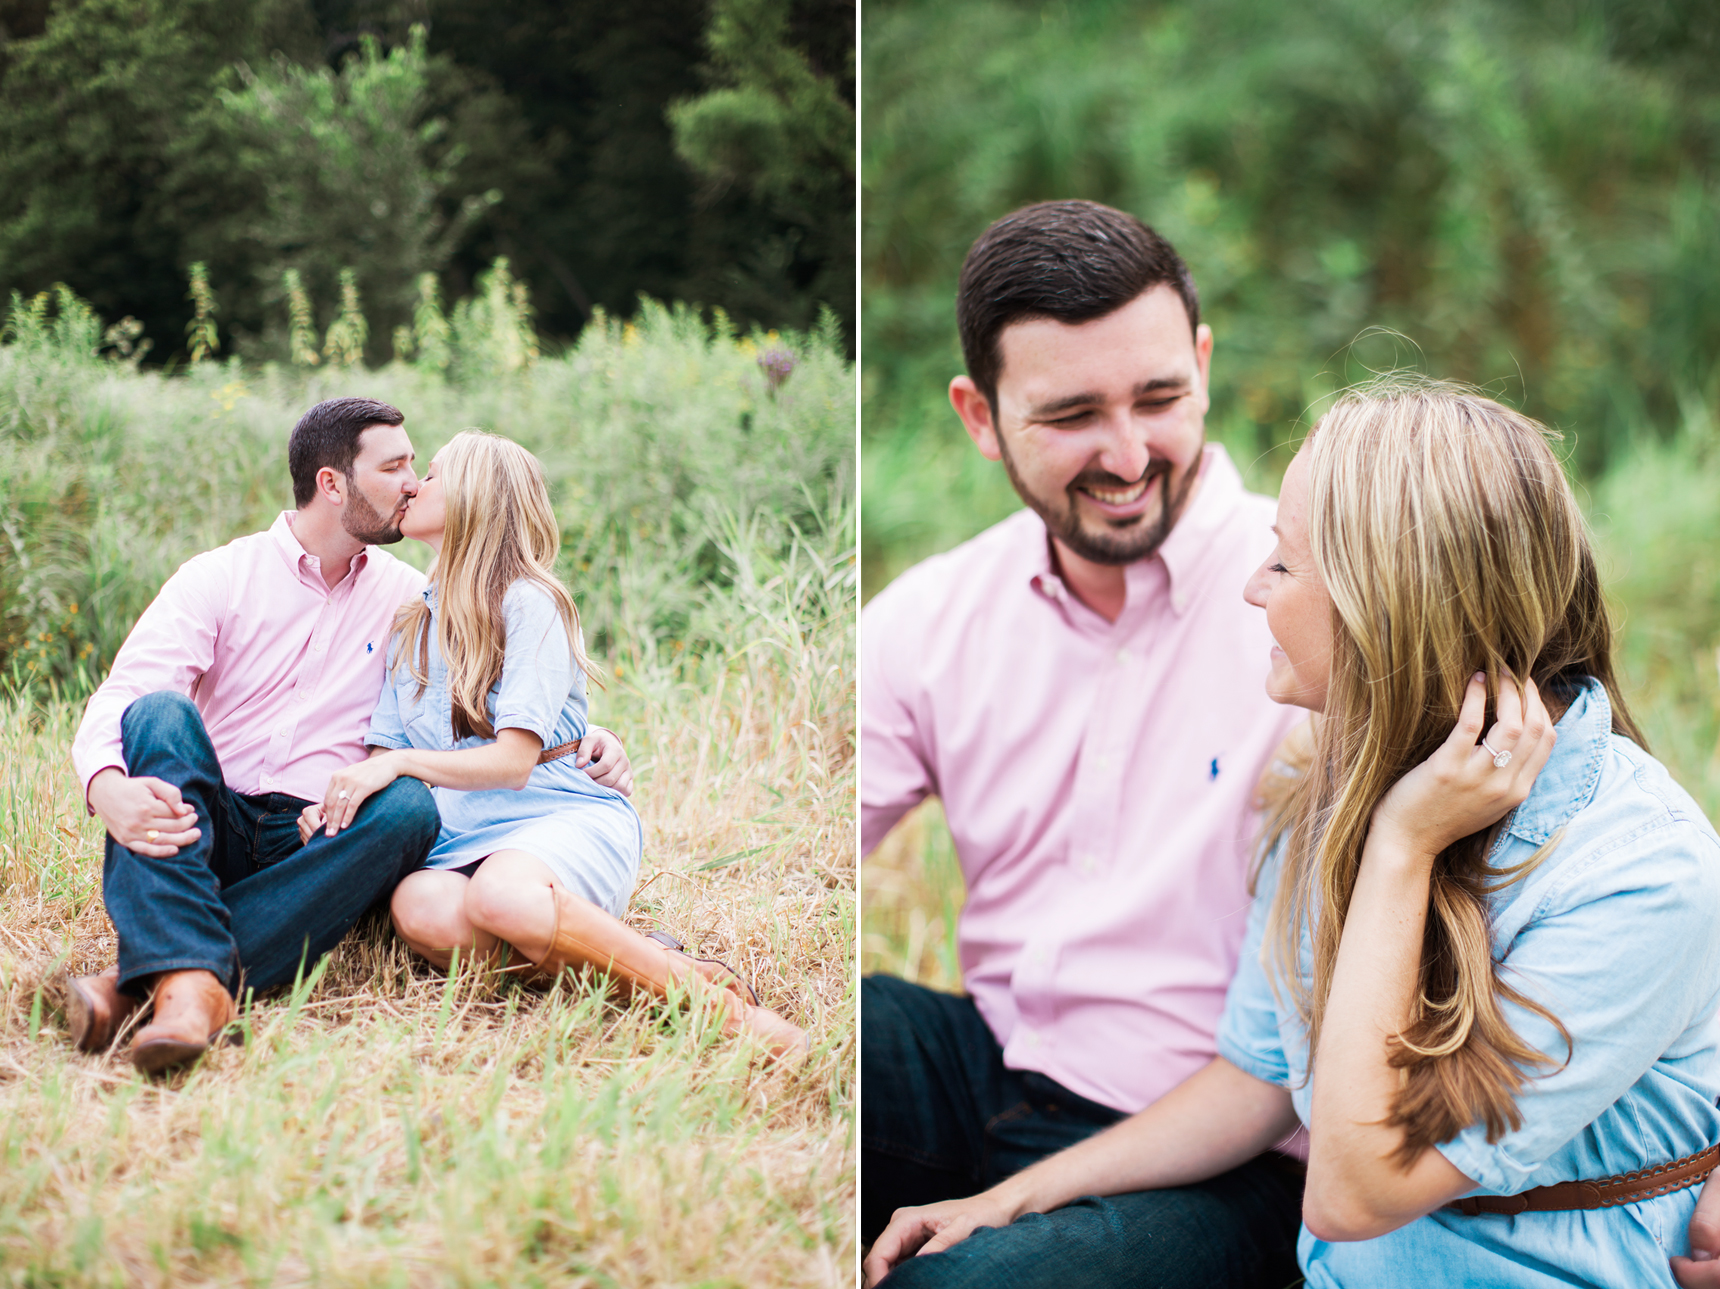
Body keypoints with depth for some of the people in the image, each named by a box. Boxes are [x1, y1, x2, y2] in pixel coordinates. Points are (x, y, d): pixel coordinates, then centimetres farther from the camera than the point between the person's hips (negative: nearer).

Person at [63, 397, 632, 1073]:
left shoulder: (407, 597, 13)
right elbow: (120, 698, -9)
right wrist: (109, 790, -32)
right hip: (208, 830, -2)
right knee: (161, 711, -28)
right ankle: (192, 977, -48)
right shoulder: (217, 579, 3)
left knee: (410, 805, -30)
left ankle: (143, 976, -40)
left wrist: (587, 738, -2)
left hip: (317, 842, 2)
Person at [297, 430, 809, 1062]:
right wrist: (337, 804, -5)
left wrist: (402, 762, -22)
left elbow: (514, 760, -11)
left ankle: (711, 996, -31)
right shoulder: (410, 625, 20)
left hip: (568, 815, -4)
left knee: (501, 892, -41)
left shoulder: (529, 602, -2)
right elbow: (385, 757, 16)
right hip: (462, 833, 5)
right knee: (421, 908, -34)